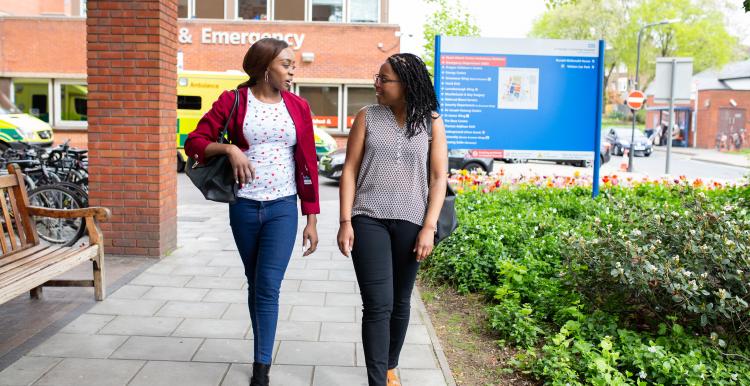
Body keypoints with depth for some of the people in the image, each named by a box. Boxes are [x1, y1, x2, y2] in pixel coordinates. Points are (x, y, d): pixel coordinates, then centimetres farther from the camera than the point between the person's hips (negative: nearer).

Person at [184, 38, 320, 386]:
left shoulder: (298, 106, 3)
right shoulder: (233, 101, -1)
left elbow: (308, 164, 4)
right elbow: (194, 142, -1)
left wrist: (312, 219, 2)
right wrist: (229, 148, -20)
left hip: (283, 209, 0)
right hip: (243, 207, 1)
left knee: (268, 287, -9)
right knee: (254, 284, 13)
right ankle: (263, 354, 30)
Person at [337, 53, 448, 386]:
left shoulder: (431, 122, 3)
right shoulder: (367, 117, 3)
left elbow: (439, 177, 2)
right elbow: (350, 170, 3)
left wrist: (429, 227, -6)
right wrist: (345, 222, -4)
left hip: (410, 222, 1)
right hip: (369, 220, -1)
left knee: (400, 302, 12)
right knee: (377, 305, -8)